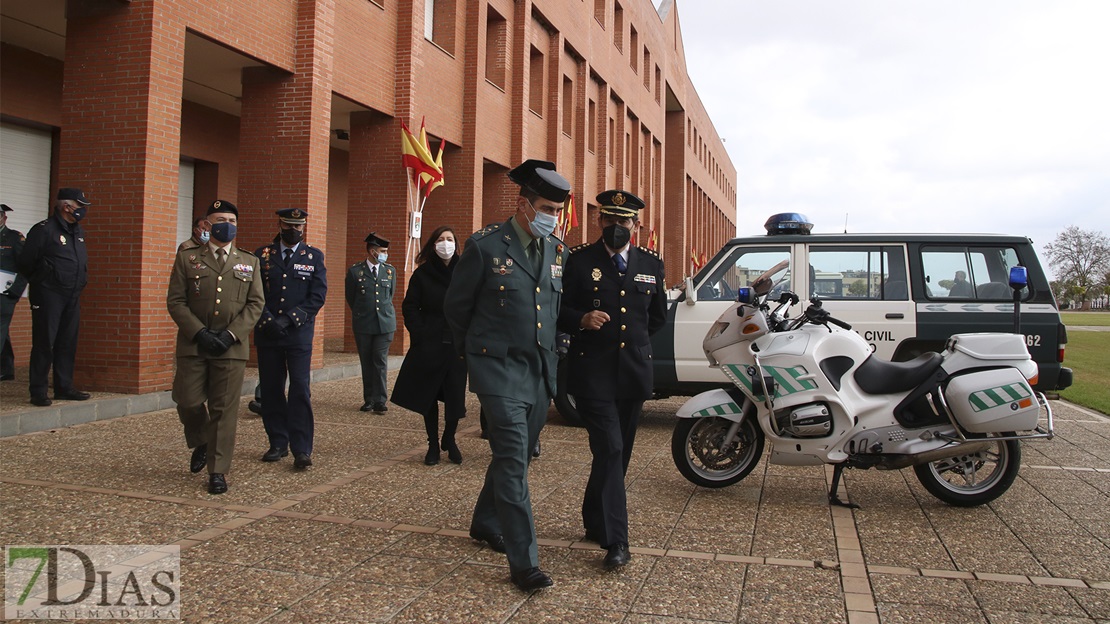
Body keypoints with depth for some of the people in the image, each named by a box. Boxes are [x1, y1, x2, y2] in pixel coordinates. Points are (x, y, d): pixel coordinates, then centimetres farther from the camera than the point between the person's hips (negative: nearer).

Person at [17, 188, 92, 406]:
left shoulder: (78, 232, 13)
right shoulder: (44, 230, -11)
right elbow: (25, 262, -7)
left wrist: (79, 282, 14)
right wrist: (40, 282, 5)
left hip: (72, 297, 7)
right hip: (48, 296, -7)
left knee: (68, 344, 10)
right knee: (44, 344, -4)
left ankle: (64, 388, 17)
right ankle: (38, 392, 1)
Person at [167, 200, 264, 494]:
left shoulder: (249, 262, 11)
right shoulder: (187, 257, 8)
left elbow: (255, 304, 4)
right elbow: (175, 301, 1)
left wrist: (231, 334, -9)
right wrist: (200, 333, -11)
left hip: (232, 346, 0)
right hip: (193, 344, 0)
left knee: (224, 410, 0)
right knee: (188, 401, 0)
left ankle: (218, 471, 8)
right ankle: (200, 443, 32)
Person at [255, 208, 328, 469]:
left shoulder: (314, 256, 5)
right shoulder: (262, 255, 8)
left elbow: (318, 295, -2)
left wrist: (290, 319, -12)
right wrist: (268, 320, -12)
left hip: (300, 333, -2)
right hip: (267, 333, 2)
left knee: (300, 389, -7)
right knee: (271, 389, 7)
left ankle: (301, 449, -3)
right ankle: (278, 443, 19)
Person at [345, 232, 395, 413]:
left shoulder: (390, 271, 6)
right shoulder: (355, 271, -2)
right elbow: (350, 297, 8)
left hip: (385, 323, 1)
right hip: (363, 324, -1)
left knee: (380, 362, -3)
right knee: (366, 363, 7)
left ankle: (380, 401, 0)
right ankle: (369, 400, 15)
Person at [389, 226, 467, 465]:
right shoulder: (422, 273, 3)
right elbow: (410, 307, 4)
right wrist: (419, 335, -6)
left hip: (457, 345, 0)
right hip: (429, 345, 0)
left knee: (455, 394, 2)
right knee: (428, 394, 5)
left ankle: (449, 440, 23)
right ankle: (433, 444, 18)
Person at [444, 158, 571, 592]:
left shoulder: (557, 251, 7)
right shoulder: (485, 246, -9)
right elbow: (456, 307, 2)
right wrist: (477, 351, 11)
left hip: (541, 371, 6)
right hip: (500, 369, -6)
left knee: (516, 455, 16)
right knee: (512, 459, -10)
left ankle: (485, 523, 39)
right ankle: (523, 562, -5)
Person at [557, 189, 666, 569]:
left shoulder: (651, 264, 10)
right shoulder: (578, 260, -2)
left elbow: (659, 314, 22)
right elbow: (559, 310, -3)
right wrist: (582, 320, -21)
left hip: (634, 372, 5)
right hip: (592, 372, -4)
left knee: (619, 454, 12)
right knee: (609, 450, -13)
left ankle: (594, 521, 31)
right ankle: (615, 540, -6)